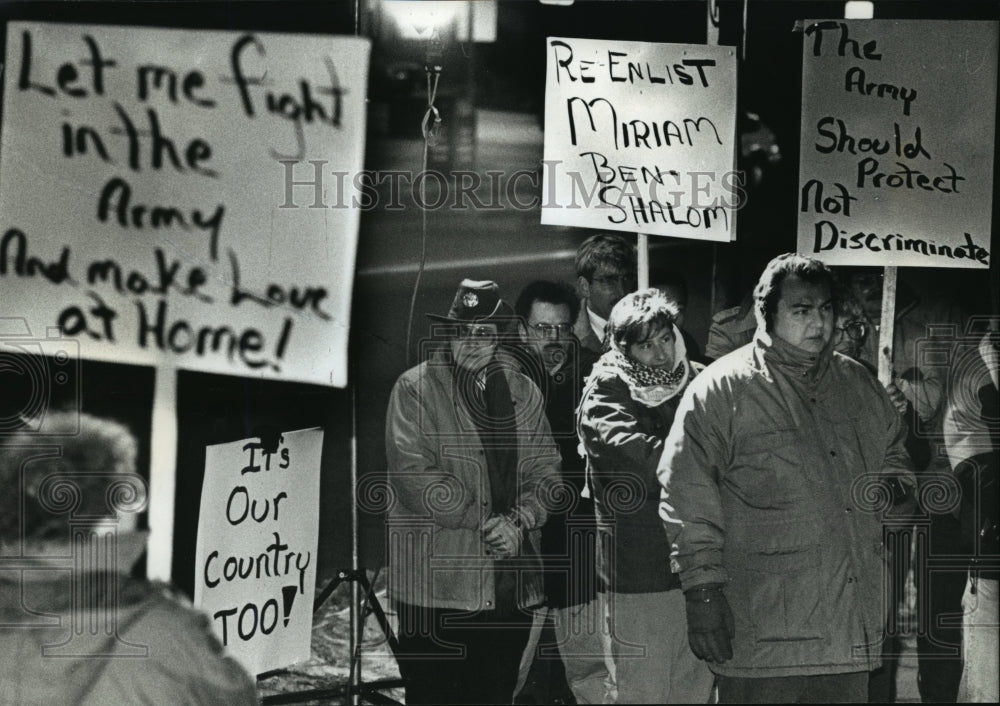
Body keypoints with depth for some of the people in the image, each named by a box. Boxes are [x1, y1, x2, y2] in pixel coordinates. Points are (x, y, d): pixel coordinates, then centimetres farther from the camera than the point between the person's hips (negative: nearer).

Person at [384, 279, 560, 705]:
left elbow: (545, 470, 12)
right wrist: (487, 523, -13)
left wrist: (519, 520, -9)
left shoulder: (523, 392, 14)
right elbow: (413, 475, -12)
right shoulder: (415, 389, -2)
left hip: (510, 589, 5)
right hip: (438, 583, -4)